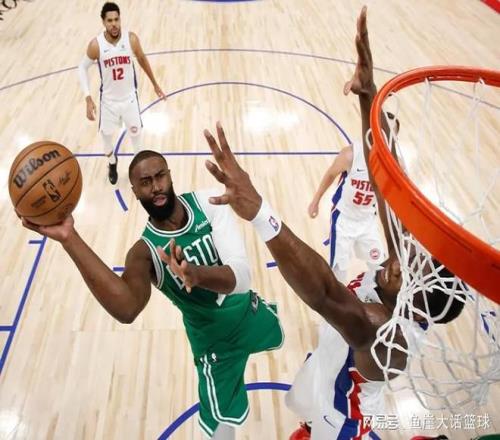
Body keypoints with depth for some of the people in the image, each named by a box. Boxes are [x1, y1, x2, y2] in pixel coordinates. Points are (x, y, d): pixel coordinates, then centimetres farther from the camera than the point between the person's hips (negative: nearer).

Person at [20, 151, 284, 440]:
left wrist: (197, 274, -56)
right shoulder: (145, 251, -26)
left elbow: (242, 277, -33)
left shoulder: (207, 202, -21)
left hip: (251, 311, 4)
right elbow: (127, 310, -50)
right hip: (216, 343, -4)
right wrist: (69, 239, -56)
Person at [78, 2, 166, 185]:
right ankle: (112, 163, 47)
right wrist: (88, 99, -16)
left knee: (135, 132, 13)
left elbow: (142, 60, 3)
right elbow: (82, 68, -7)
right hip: (108, 100, 0)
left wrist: (155, 84, 11)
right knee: (106, 135, 16)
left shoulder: (131, 39, -16)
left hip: (129, 97, 1)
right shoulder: (96, 45, -20)